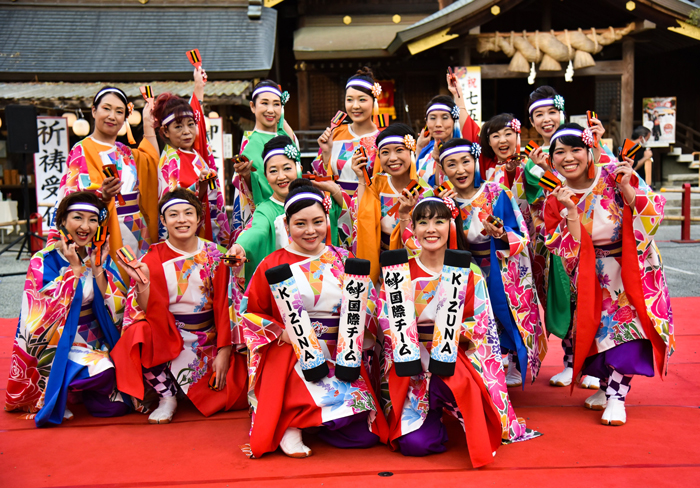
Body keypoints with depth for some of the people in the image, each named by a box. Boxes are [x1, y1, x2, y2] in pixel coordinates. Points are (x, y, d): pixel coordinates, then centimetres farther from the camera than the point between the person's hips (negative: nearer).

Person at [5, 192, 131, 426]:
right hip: (58, 343, -4)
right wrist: (75, 269, -21)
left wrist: (98, 270, -15)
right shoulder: (44, 260, -10)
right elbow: (47, 313, -20)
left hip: (96, 341, 4)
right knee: (102, 373, -29)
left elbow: (115, 310, -4)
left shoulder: (101, 258, 2)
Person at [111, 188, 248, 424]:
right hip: (168, 337, -1)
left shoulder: (215, 255, -1)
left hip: (209, 337, 1)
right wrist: (142, 282, -27)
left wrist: (224, 352, -8)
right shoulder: (153, 258, -3)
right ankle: (167, 397, -8)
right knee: (138, 334, -33)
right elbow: (151, 312, -9)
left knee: (235, 395, -14)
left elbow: (225, 305, -2)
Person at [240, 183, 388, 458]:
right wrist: (281, 331, -11)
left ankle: (300, 419, 11)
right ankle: (289, 424, -5)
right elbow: (249, 313, 5)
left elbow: (368, 302, 14)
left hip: (342, 356, 4)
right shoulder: (272, 265, 2)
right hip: (290, 357, -4)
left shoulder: (343, 260, 9)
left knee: (367, 435, -9)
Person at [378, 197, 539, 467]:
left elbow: (481, 323, 0)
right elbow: (387, 321, -2)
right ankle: (433, 417, 17)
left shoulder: (469, 272, 4)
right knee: (414, 443, -18)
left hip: (454, 356, 0)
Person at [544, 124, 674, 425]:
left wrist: (627, 189, -24)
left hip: (632, 267, -2)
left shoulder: (614, 176, -9)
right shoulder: (556, 200, -4)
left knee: (627, 324, -14)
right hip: (592, 277, 2)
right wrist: (571, 210, -21)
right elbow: (568, 251, -11)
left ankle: (616, 396, -3)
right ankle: (607, 387, 27)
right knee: (599, 329, 3)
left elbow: (654, 213, -11)